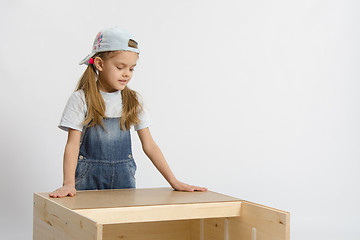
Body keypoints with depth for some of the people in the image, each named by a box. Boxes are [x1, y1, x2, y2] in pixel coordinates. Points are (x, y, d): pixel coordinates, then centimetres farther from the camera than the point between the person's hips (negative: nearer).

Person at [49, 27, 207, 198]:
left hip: (123, 178, 3)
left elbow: (149, 145, 6)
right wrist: (68, 184, -23)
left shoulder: (133, 101, 6)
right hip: (89, 178, -3)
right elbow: (72, 145, -9)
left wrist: (173, 181, 1)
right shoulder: (81, 99, -4)